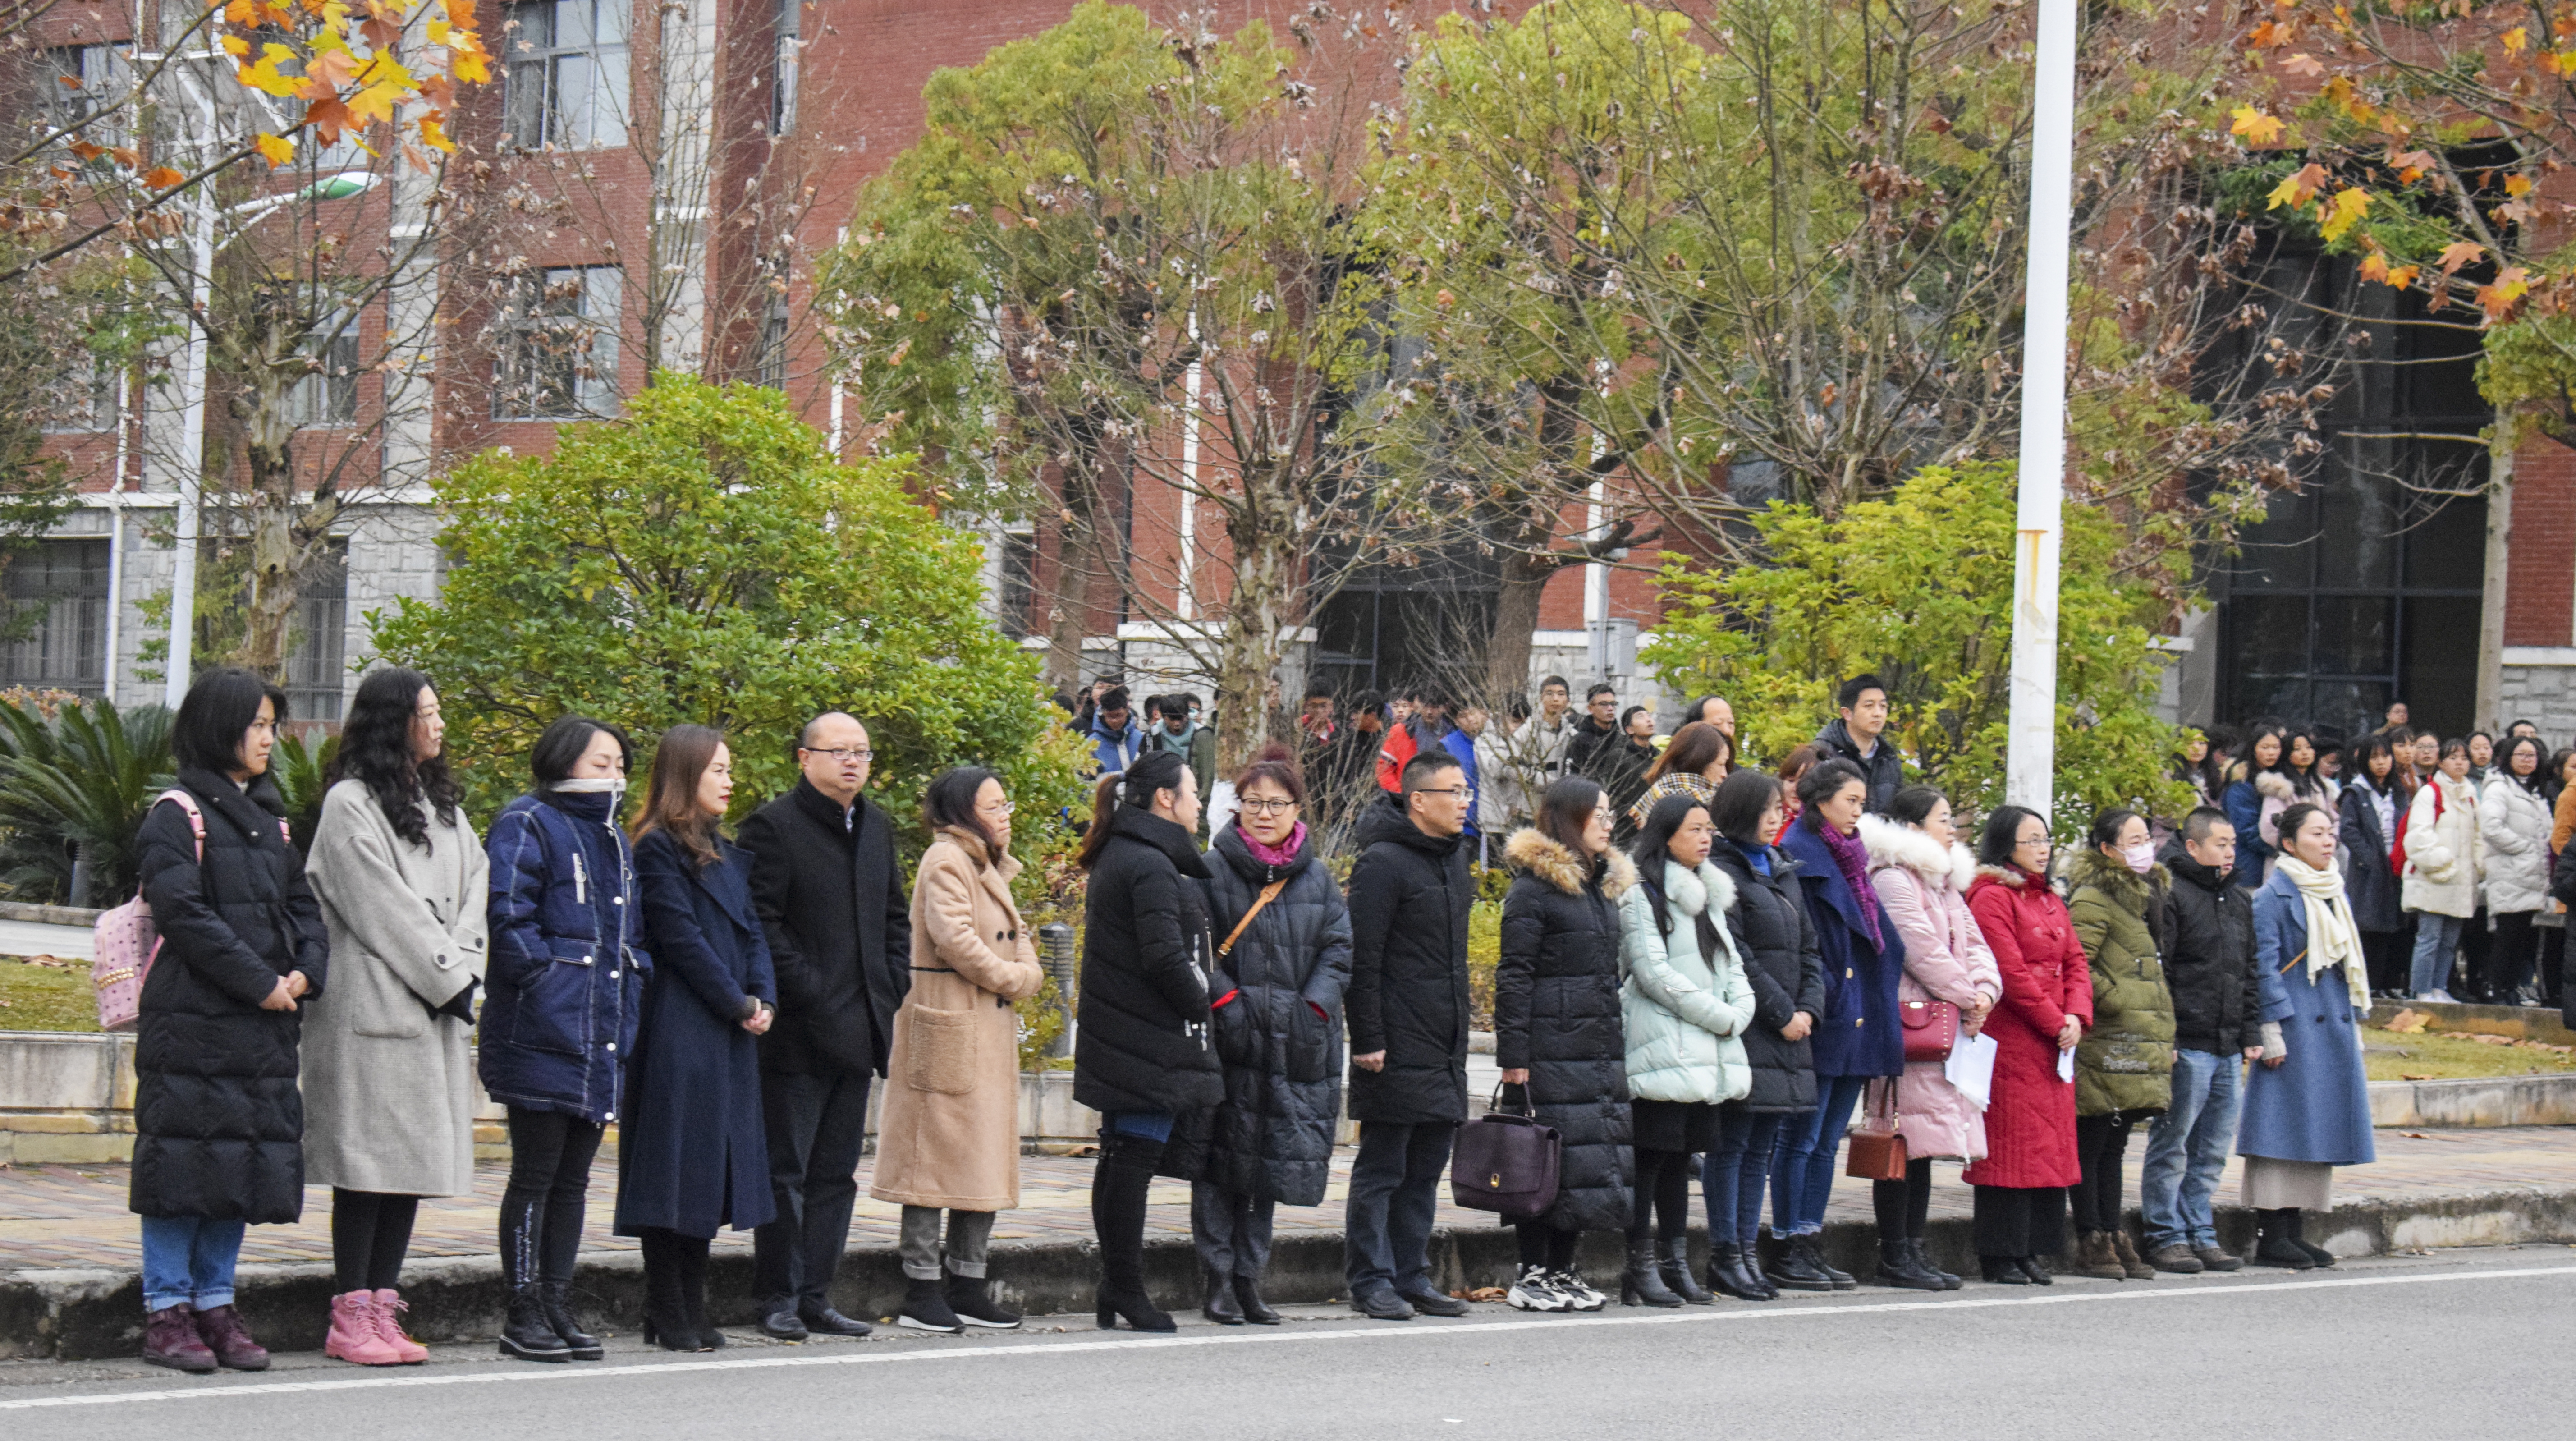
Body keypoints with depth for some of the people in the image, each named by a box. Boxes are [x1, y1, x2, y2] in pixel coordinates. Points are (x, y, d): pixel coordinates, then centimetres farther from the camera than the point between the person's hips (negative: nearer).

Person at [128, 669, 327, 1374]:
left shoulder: (270, 818, 18)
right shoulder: (178, 815, -5)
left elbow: (302, 904, 17)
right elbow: (184, 913, -14)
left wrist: (305, 973, -2)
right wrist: (260, 983, -15)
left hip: (264, 1024, 7)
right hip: (192, 1020, -7)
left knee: (245, 1162, 7)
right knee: (185, 1157, -5)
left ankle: (216, 1305, 14)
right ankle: (167, 1311, 1)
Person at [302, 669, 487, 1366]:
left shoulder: (439, 805, 19)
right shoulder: (351, 804, -6)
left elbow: (473, 887, 13)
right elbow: (383, 908, -11)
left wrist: (461, 970, -2)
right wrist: (446, 973, -8)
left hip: (435, 1008, 8)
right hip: (373, 1003, -8)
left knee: (417, 1157, 5)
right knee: (371, 1156, -8)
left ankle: (383, 1310, 8)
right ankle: (351, 1317, -6)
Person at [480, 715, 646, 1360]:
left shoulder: (614, 839, 20)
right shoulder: (526, 826, -6)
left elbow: (633, 928, 26)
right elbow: (509, 919, -14)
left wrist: (635, 978, 11)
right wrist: (547, 977, -17)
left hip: (603, 1037, 8)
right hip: (544, 1034, -8)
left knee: (573, 1178, 11)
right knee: (536, 1176, -4)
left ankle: (558, 1306, 16)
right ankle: (523, 1316, 0)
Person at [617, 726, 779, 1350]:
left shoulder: (728, 854, 19)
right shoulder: (659, 850, -8)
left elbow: (752, 931, 15)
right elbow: (681, 939, -13)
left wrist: (764, 1000, -2)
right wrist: (739, 1006, -11)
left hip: (729, 1038, 8)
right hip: (679, 1034, -8)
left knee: (709, 1169, 9)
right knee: (676, 1164, -6)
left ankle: (692, 1311, 13)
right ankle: (667, 1315, -2)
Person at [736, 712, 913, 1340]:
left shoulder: (876, 826, 15)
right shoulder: (773, 825, -8)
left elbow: (895, 916, 21)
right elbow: (763, 923, -13)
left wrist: (893, 988, 7)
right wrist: (808, 993, -17)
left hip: (858, 1029, 7)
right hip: (799, 1028, -7)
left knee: (837, 1171, 10)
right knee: (786, 1169, -1)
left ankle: (815, 1296, 16)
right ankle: (779, 1298, 5)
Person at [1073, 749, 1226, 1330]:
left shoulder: (1116, 859, 17)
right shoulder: (1151, 866, -16)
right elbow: (1164, 956, -21)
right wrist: (1199, 1005, -8)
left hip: (1117, 1037, 10)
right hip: (1150, 1039, -10)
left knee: (1120, 1159, 12)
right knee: (1136, 1157, -7)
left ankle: (1115, 1288, 16)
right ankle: (1125, 1288, -4)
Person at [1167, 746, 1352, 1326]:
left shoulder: (1317, 879, 10)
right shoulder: (1214, 870, -2)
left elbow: (1340, 949, 8)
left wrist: (1314, 1007, -5)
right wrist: (1226, 1001, -15)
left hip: (1294, 1043, 4)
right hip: (1228, 1039, -4)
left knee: (1273, 1163, 7)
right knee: (1220, 1161, -3)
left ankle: (1250, 1278, 15)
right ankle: (1219, 1282, 3)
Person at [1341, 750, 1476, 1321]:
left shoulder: (1454, 857, 15)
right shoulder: (1383, 862, -12)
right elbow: (1362, 959, -15)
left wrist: (1459, 1032, 19)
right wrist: (1368, 1039, -18)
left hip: (1445, 1050, 8)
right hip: (1398, 1049, -8)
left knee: (1427, 1167, 12)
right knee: (1382, 1168, -1)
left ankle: (1411, 1274, 19)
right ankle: (1371, 1280, 4)